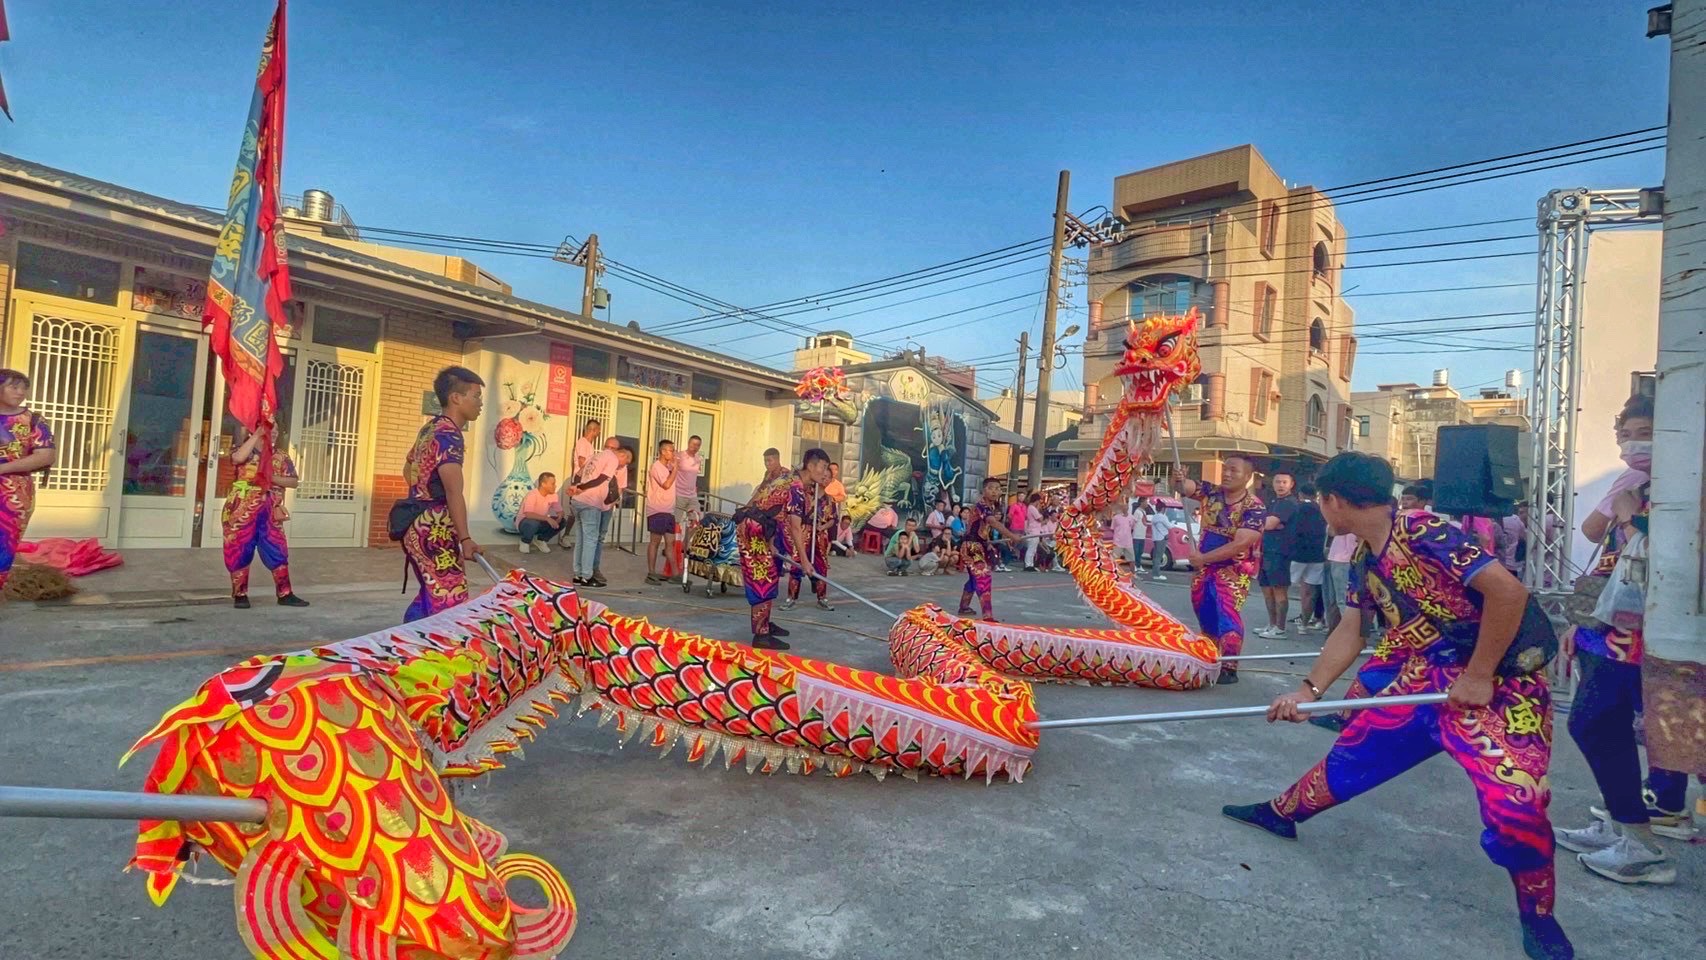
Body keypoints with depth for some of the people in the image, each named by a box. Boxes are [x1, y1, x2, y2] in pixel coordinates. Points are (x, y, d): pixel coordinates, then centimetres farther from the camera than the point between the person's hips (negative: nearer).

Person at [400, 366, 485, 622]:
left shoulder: (430, 428, 15)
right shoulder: (448, 434, -17)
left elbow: (408, 469, 30)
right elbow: (454, 491, -28)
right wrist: (465, 539, -34)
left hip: (419, 527, 10)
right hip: (435, 532, -10)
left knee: (430, 597, 18)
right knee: (450, 607, -9)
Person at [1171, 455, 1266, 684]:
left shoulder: (1255, 508, -15)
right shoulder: (1211, 492, 1)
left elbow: (1241, 544, -23)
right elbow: (1184, 487, -8)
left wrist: (1204, 558, -22)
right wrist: (1177, 479, -33)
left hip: (1234, 571, -6)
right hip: (1204, 567, 6)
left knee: (1227, 616, -17)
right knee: (1205, 616, 15)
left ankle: (1229, 669, -12)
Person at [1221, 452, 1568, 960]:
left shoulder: (1426, 533, -23)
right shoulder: (1366, 558, 4)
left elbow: (1509, 591, -28)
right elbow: (1350, 630, 8)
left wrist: (1478, 677, -21)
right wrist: (1308, 689, 2)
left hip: (1501, 685, -8)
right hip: (1427, 681, 8)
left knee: (1513, 804, -16)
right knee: (1354, 751, 13)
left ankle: (1538, 918, 12)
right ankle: (1281, 813, 30)